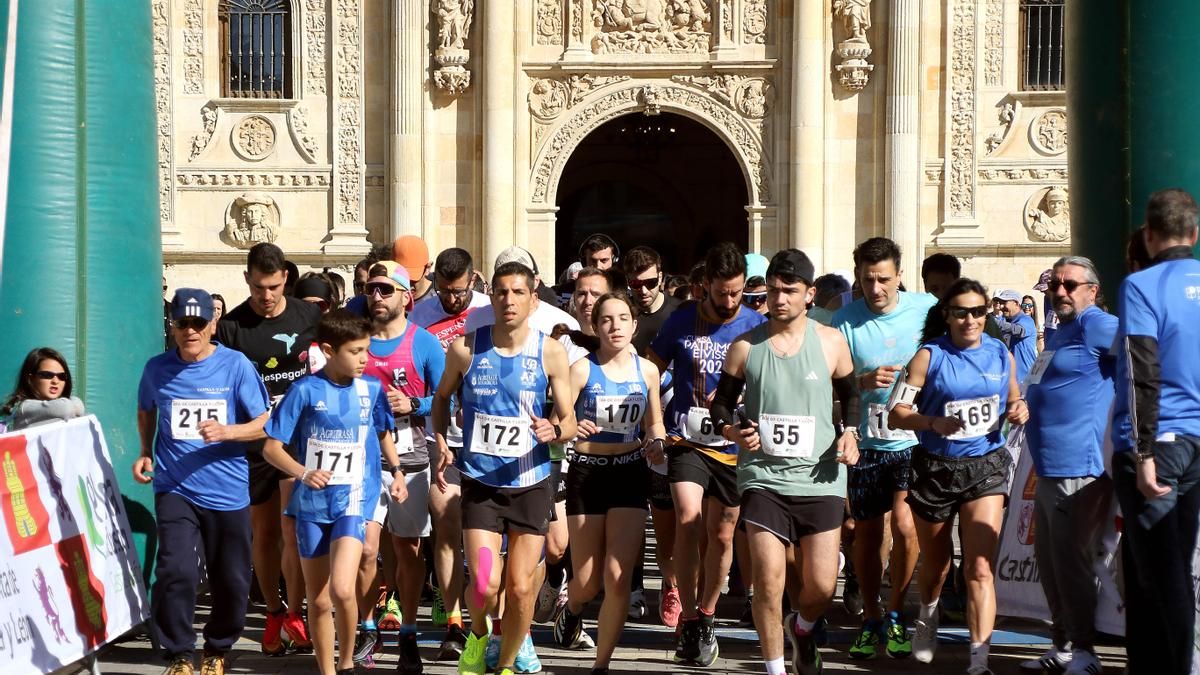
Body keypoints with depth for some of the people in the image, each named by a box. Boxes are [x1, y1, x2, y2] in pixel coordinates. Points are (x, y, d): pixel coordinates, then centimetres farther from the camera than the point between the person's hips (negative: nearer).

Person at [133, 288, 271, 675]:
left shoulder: (236, 366, -5)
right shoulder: (157, 369, 3)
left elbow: (264, 423, -4)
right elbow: (146, 411, 23)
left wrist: (226, 432, -20)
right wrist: (146, 452, 10)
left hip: (227, 491, 0)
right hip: (175, 489, 0)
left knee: (231, 580, 9)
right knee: (176, 571, -16)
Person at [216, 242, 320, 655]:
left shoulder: (310, 317, -1)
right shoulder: (231, 327, -4)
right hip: (253, 443, 1)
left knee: (294, 531, -11)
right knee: (265, 533, 10)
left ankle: (294, 615, 2)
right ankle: (273, 614, 26)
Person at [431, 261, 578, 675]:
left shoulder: (551, 352, -6)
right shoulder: (465, 349, -5)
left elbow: (569, 420, -1)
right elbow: (442, 397, 13)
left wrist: (555, 431, -24)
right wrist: (441, 444, -1)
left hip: (531, 484, 1)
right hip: (480, 483, -1)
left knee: (521, 588, 3)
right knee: (485, 585, -12)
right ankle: (478, 635, 22)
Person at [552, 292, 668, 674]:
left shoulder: (647, 371, 1)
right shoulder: (582, 369, -9)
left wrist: (657, 443, -7)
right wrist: (572, 431, -35)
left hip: (630, 473, 2)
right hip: (587, 473, -1)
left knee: (618, 578, -10)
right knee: (587, 581, 7)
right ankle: (572, 610, 46)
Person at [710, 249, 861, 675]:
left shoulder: (831, 342, 3)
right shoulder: (745, 347, 1)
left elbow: (850, 395, 16)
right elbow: (722, 402, 11)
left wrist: (850, 432, -2)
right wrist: (731, 429, -10)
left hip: (819, 477, 1)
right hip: (763, 476, -1)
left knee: (821, 586, 1)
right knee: (768, 579, -10)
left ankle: (801, 630, 36)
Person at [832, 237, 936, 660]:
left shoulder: (927, 308, -4)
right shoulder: (845, 320, -5)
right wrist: (865, 381, -20)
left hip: (915, 439, -1)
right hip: (867, 441, 1)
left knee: (904, 526, -16)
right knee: (867, 535, 10)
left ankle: (895, 615, 5)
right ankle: (870, 619, 28)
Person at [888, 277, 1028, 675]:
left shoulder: (1001, 355, 4)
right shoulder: (930, 356, -6)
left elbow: (1013, 401, 19)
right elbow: (896, 413, -8)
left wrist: (1019, 411, -5)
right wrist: (933, 423, -26)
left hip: (986, 466, 1)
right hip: (935, 467, -1)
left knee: (979, 566, -12)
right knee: (936, 563, 18)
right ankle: (928, 614, 50)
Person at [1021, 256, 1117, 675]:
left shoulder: (1096, 326, -12)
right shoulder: (1060, 332, 18)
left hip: (1078, 468, -10)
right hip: (1050, 467, 10)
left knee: (1071, 562, -5)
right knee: (1050, 562, 16)